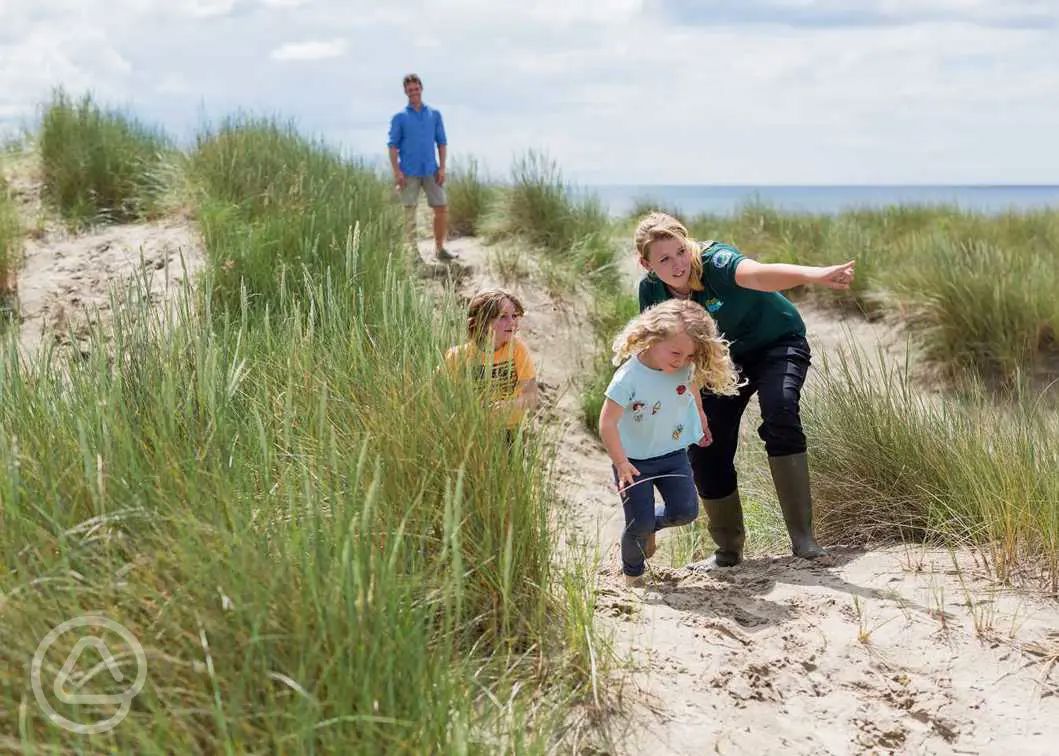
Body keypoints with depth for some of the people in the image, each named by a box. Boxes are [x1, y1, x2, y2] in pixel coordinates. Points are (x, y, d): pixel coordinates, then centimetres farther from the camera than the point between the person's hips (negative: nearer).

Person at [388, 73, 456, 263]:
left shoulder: (434, 114, 9)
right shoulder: (399, 117, 2)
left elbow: (442, 142, 9)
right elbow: (393, 145, -1)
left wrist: (442, 168, -1)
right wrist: (396, 171, -11)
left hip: (430, 171, 3)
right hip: (409, 173, -2)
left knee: (442, 208, 0)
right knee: (409, 212, 0)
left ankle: (439, 248, 13)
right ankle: (412, 251, 6)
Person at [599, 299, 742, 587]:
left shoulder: (685, 369, -12)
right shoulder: (629, 377, -27)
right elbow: (607, 423, -24)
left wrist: (701, 419, 23)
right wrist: (621, 463, -26)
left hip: (673, 455, 5)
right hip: (634, 460, -5)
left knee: (686, 510, -6)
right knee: (639, 524, -5)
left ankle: (649, 524, 25)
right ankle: (632, 573, 23)